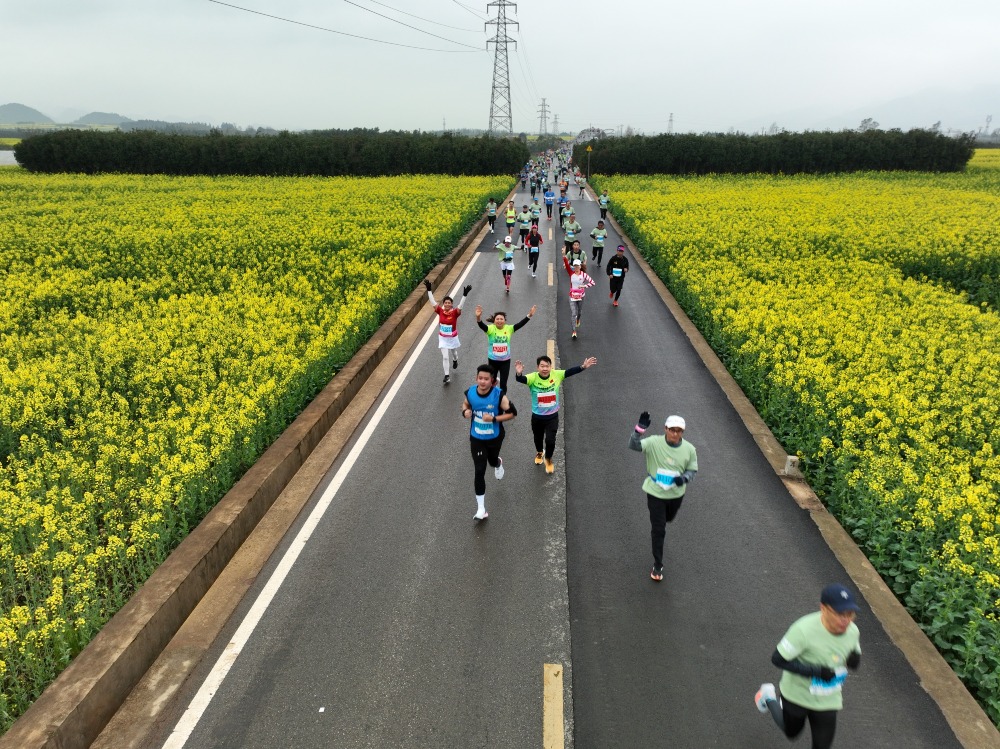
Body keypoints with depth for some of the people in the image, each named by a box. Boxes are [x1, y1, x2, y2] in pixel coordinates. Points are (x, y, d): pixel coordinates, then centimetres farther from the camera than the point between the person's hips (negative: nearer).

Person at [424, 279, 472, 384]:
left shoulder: (455, 313, -20)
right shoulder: (440, 311, -15)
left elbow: (460, 306, -36)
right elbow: (433, 302, -19)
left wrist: (464, 295, -49)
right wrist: (429, 290, -27)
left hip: (453, 337, 0)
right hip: (443, 338, 0)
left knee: (453, 352, 27)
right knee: (445, 357, -2)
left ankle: (455, 360, 62)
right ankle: (447, 375, 8)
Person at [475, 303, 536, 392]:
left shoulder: (509, 329, -5)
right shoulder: (491, 328, -12)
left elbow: (520, 324, -15)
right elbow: (482, 326, -30)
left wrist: (529, 316, -31)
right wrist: (478, 317, -53)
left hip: (505, 361, 1)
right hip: (492, 360, -1)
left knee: (503, 383, 7)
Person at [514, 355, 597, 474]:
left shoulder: (556, 375, -15)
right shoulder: (533, 377, -23)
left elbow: (570, 371, -17)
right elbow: (520, 379, -39)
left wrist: (583, 366, -30)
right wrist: (518, 373, -63)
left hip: (552, 416, 0)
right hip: (537, 416, 0)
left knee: (550, 440, -1)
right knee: (538, 438, 23)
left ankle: (548, 459, 31)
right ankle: (539, 453, 58)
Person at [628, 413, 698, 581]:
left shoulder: (689, 449, -13)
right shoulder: (654, 443, -20)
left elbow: (692, 470, -1)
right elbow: (633, 446, -29)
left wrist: (684, 478, -23)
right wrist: (640, 428, -45)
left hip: (676, 494, 3)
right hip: (655, 493, -3)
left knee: (668, 519, 29)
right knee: (658, 530, 0)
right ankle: (657, 566, 15)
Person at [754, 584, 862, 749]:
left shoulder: (853, 631, -15)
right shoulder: (804, 629, -34)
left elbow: (854, 663, 3)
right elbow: (778, 659, -27)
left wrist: (854, 660, -22)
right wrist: (816, 671, -33)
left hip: (827, 701, 4)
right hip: (797, 695, -3)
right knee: (791, 732, 23)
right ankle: (769, 698, 49)